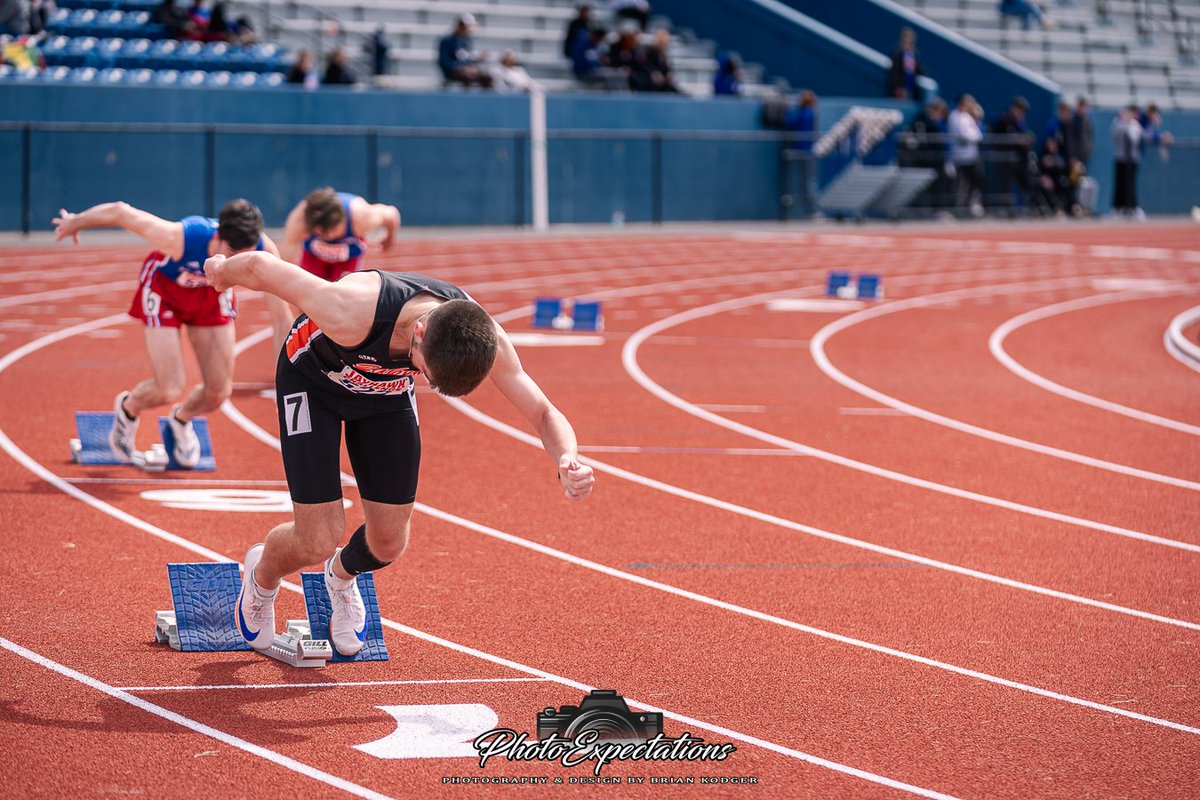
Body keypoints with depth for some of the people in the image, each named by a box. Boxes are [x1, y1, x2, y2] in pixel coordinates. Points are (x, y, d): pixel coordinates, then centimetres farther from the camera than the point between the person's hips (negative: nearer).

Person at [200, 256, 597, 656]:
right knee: (319, 542, -9)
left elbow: (544, 414, -23)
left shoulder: (482, 338, -32)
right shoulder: (353, 313, -45)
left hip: (388, 392, 4)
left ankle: (342, 575, 41)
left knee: (388, 543, 2)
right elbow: (261, 267, -30)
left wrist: (568, 462, -46)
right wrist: (222, 270, -6)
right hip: (312, 381, -4)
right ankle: (262, 576, 29)